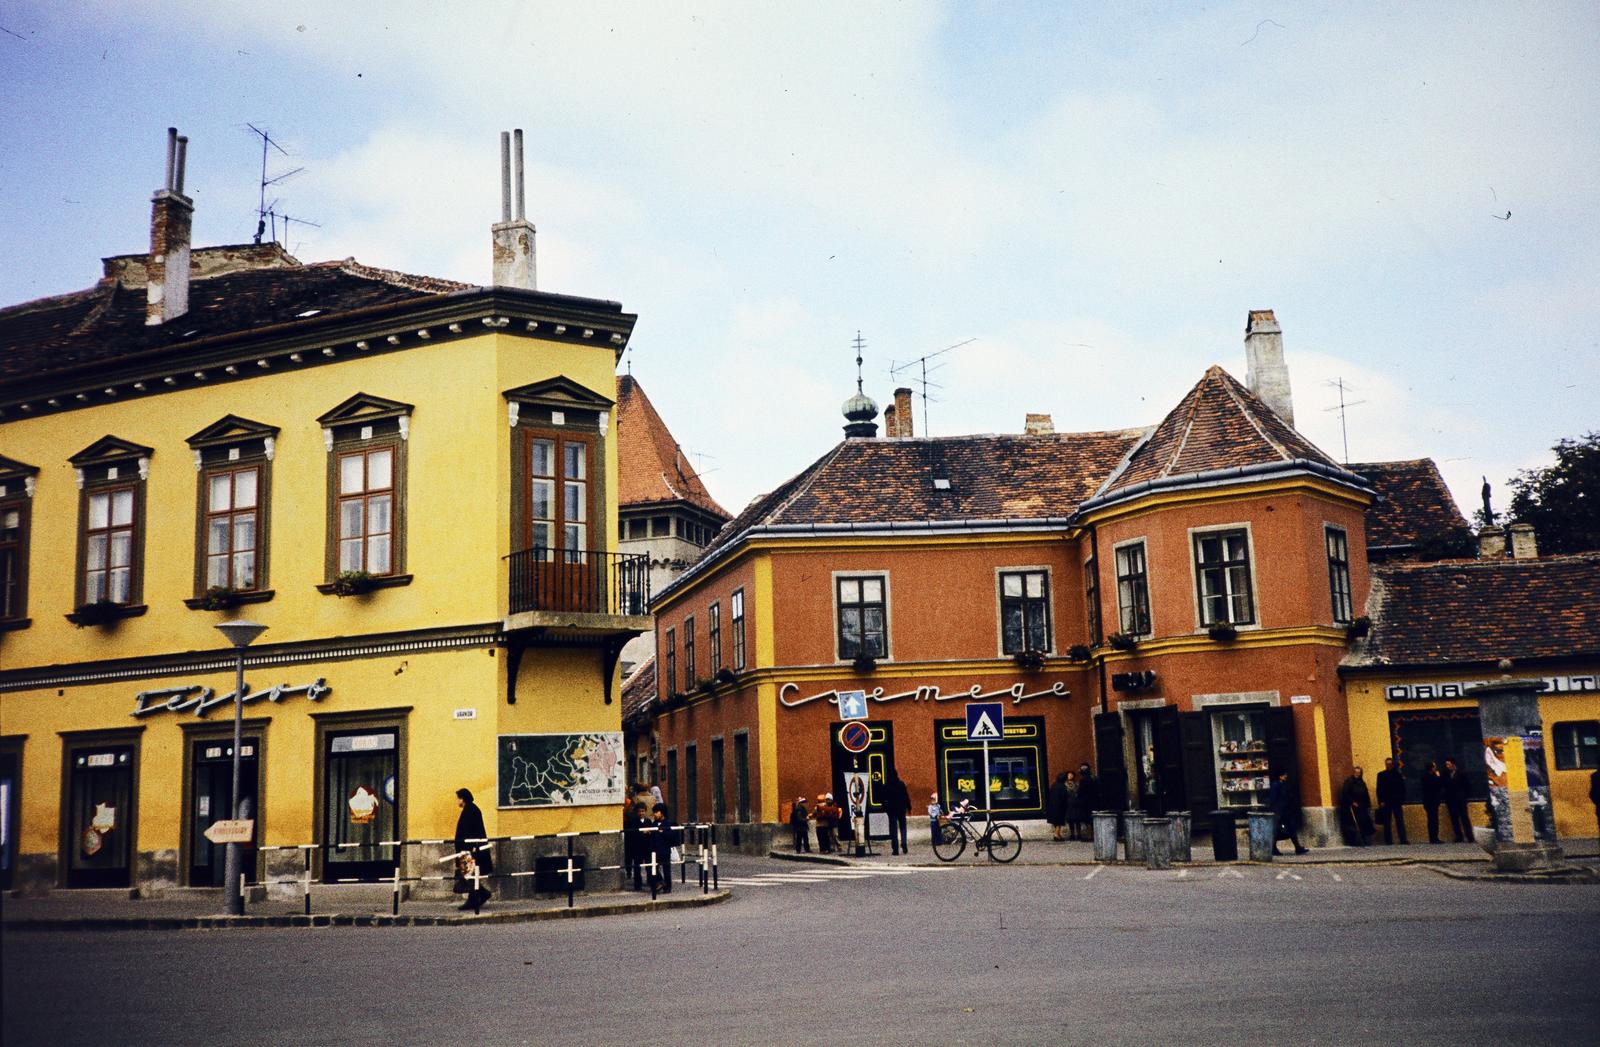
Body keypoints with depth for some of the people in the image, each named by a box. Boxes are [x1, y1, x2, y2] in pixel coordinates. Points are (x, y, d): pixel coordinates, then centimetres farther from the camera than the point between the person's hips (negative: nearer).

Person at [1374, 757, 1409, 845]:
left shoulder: (1398, 774, 9)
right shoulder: (1381, 775, 7)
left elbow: (1402, 788, 8)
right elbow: (1379, 789, 4)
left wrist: (1402, 801, 0)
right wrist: (1381, 801, -6)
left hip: (1397, 802, 0)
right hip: (1386, 802, 0)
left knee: (1400, 821, -5)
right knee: (1387, 823, 1)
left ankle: (1403, 839, -7)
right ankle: (1388, 840, 3)